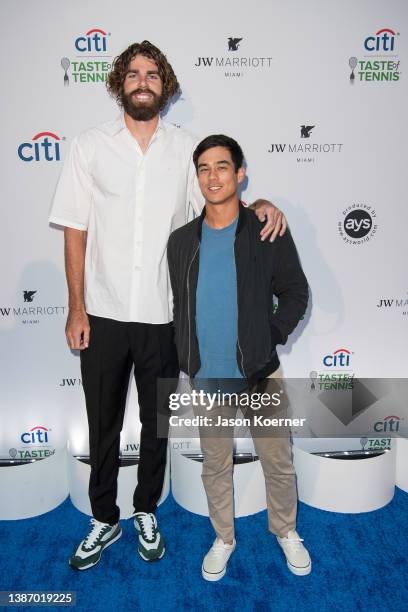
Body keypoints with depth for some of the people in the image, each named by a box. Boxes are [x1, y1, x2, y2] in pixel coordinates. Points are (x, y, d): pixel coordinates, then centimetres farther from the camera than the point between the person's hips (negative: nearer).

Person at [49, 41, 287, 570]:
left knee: (156, 422, 15)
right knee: (103, 424, 13)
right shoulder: (89, 146, 2)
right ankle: (104, 520, 36)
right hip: (102, 313, 0)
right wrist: (76, 309, -5)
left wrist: (260, 205, -15)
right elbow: (75, 232, 0)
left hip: (163, 315, 1)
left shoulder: (187, 149, 4)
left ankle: (146, 513, 38)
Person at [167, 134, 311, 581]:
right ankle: (223, 538, 42)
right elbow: (175, 304, 9)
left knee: (278, 463, 15)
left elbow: (295, 294, 1)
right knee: (215, 465, 18)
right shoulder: (181, 241, 1)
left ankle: (286, 532, 43)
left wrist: (270, 338, -7)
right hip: (205, 380, 2)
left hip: (259, 376, -1)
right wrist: (185, 359, 4)